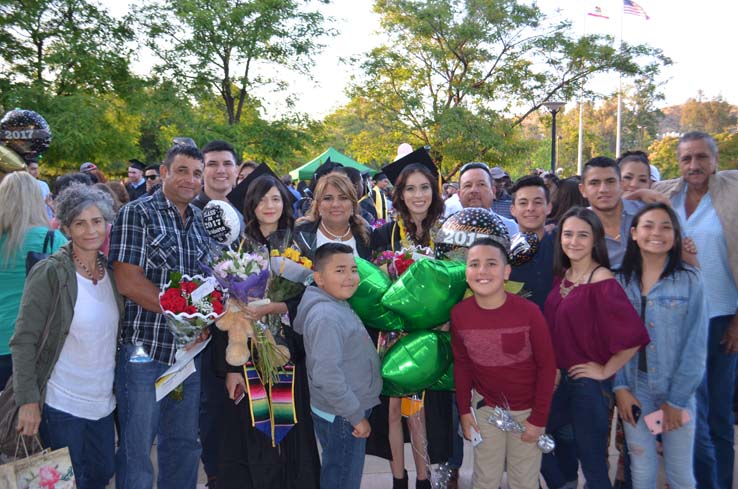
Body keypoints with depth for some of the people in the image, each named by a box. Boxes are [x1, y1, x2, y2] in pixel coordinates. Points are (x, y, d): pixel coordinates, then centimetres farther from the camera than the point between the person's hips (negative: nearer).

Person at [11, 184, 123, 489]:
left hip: (102, 401, 6)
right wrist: (28, 401, -19)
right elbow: (24, 340, -16)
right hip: (61, 405, -5)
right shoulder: (49, 273, -14)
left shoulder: (112, 271, 2)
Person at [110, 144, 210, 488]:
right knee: (136, 448, 7)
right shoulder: (137, 213, -7)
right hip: (145, 348, -6)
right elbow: (128, 282, -15)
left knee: (184, 444, 17)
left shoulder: (200, 220, 11)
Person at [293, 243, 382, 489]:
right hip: (341, 417, -9)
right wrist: (357, 415, -20)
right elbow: (327, 376, -30)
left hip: (348, 412, 10)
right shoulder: (327, 316, -24)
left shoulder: (338, 307, 6)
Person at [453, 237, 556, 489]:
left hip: (526, 409, -2)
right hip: (485, 407, 2)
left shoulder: (528, 311, -22)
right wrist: (464, 410, 2)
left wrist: (539, 418, -10)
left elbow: (547, 365, -13)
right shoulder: (459, 314, -14)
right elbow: (461, 364, 1)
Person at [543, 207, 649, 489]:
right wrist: (553, 369, 9)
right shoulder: (561, 276, 4)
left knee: (591, 460, 7)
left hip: (588, 382, -7)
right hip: (558, 377, 7)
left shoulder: (603, 282, -18)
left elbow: (634, 336, -25)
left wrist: (605, 370, -15)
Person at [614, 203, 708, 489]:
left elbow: (695, 346, -7)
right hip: (633, 392, 2)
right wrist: (620, 388, -9)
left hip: (677, 393, -1)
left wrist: (677, 399, -8)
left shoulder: (689, 281, -6)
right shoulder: (621, 282, 1)